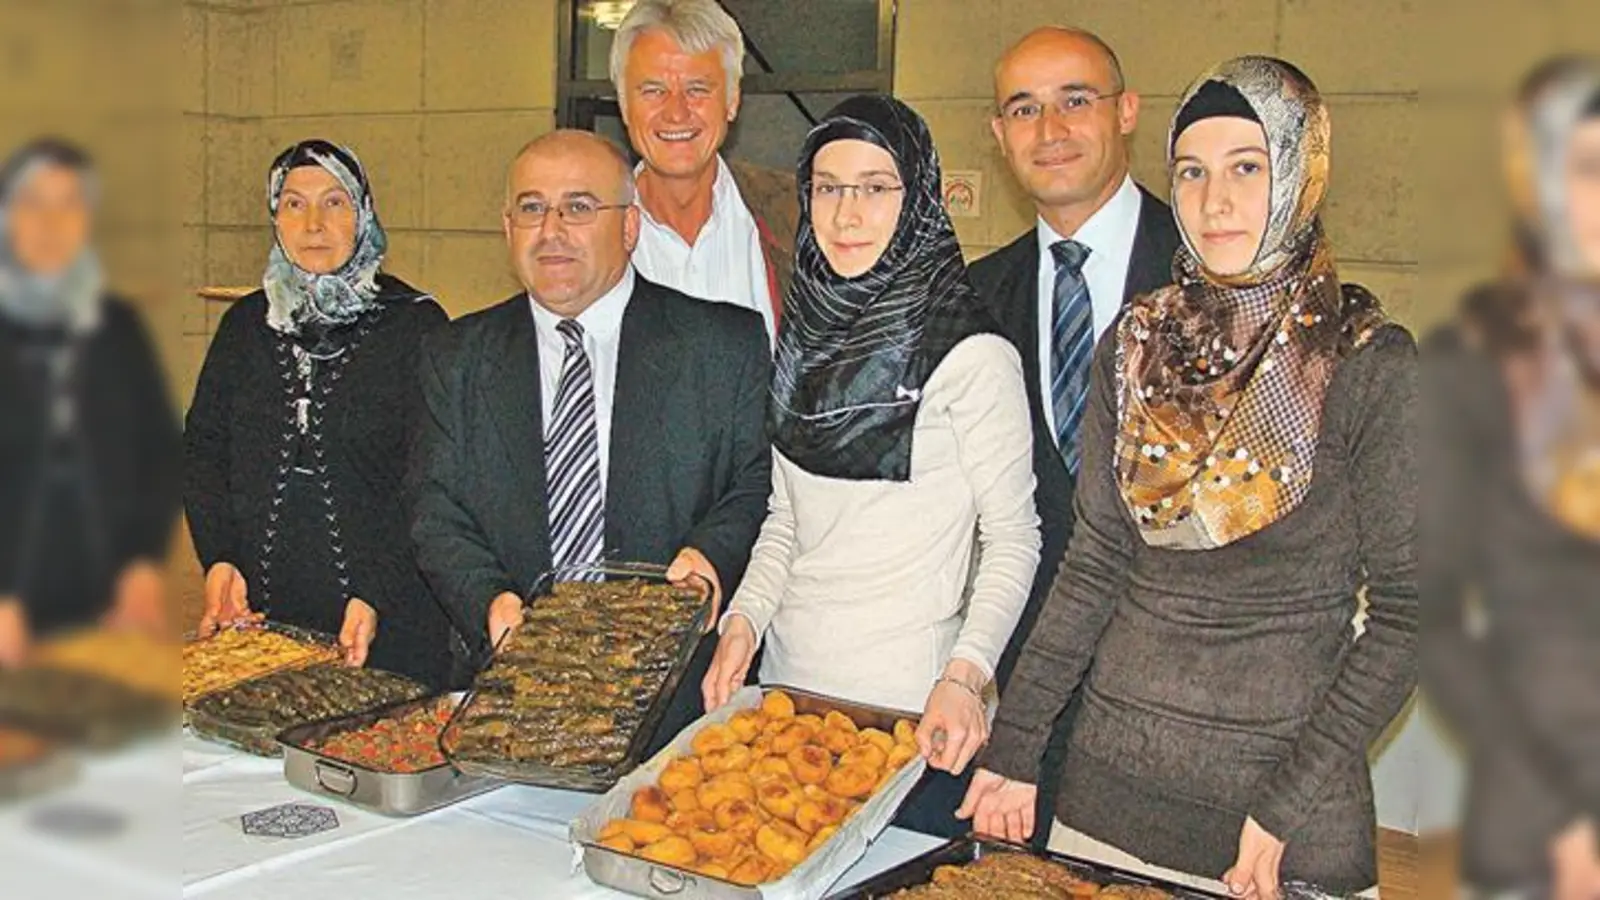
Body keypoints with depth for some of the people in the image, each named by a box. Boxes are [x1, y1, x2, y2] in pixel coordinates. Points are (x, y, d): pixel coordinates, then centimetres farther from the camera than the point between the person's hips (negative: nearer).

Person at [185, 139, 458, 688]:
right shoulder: (246, 323, 10)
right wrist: (219, 559, -5)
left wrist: (378, 593, -16)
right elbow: (203, 447, 10)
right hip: (260, 609, 3)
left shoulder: (415, 323, -3)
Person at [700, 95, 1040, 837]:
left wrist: (965, 674, -20)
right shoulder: (806, 336, 8)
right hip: (786, 688, 6)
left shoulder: (972, 355, -10)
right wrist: (743, 620, 0)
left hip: (913, 715, -5)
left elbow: (1013, 538, -8)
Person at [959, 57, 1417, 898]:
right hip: (1109, 776, 4)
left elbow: (1405, 610, -9)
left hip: (1289, 803, -4)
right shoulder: (1134, 348, 2)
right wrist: (1013, 747, 1)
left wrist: (1288, 802, -14)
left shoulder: (1369, 365, -10)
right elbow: (1092, 565, 5)